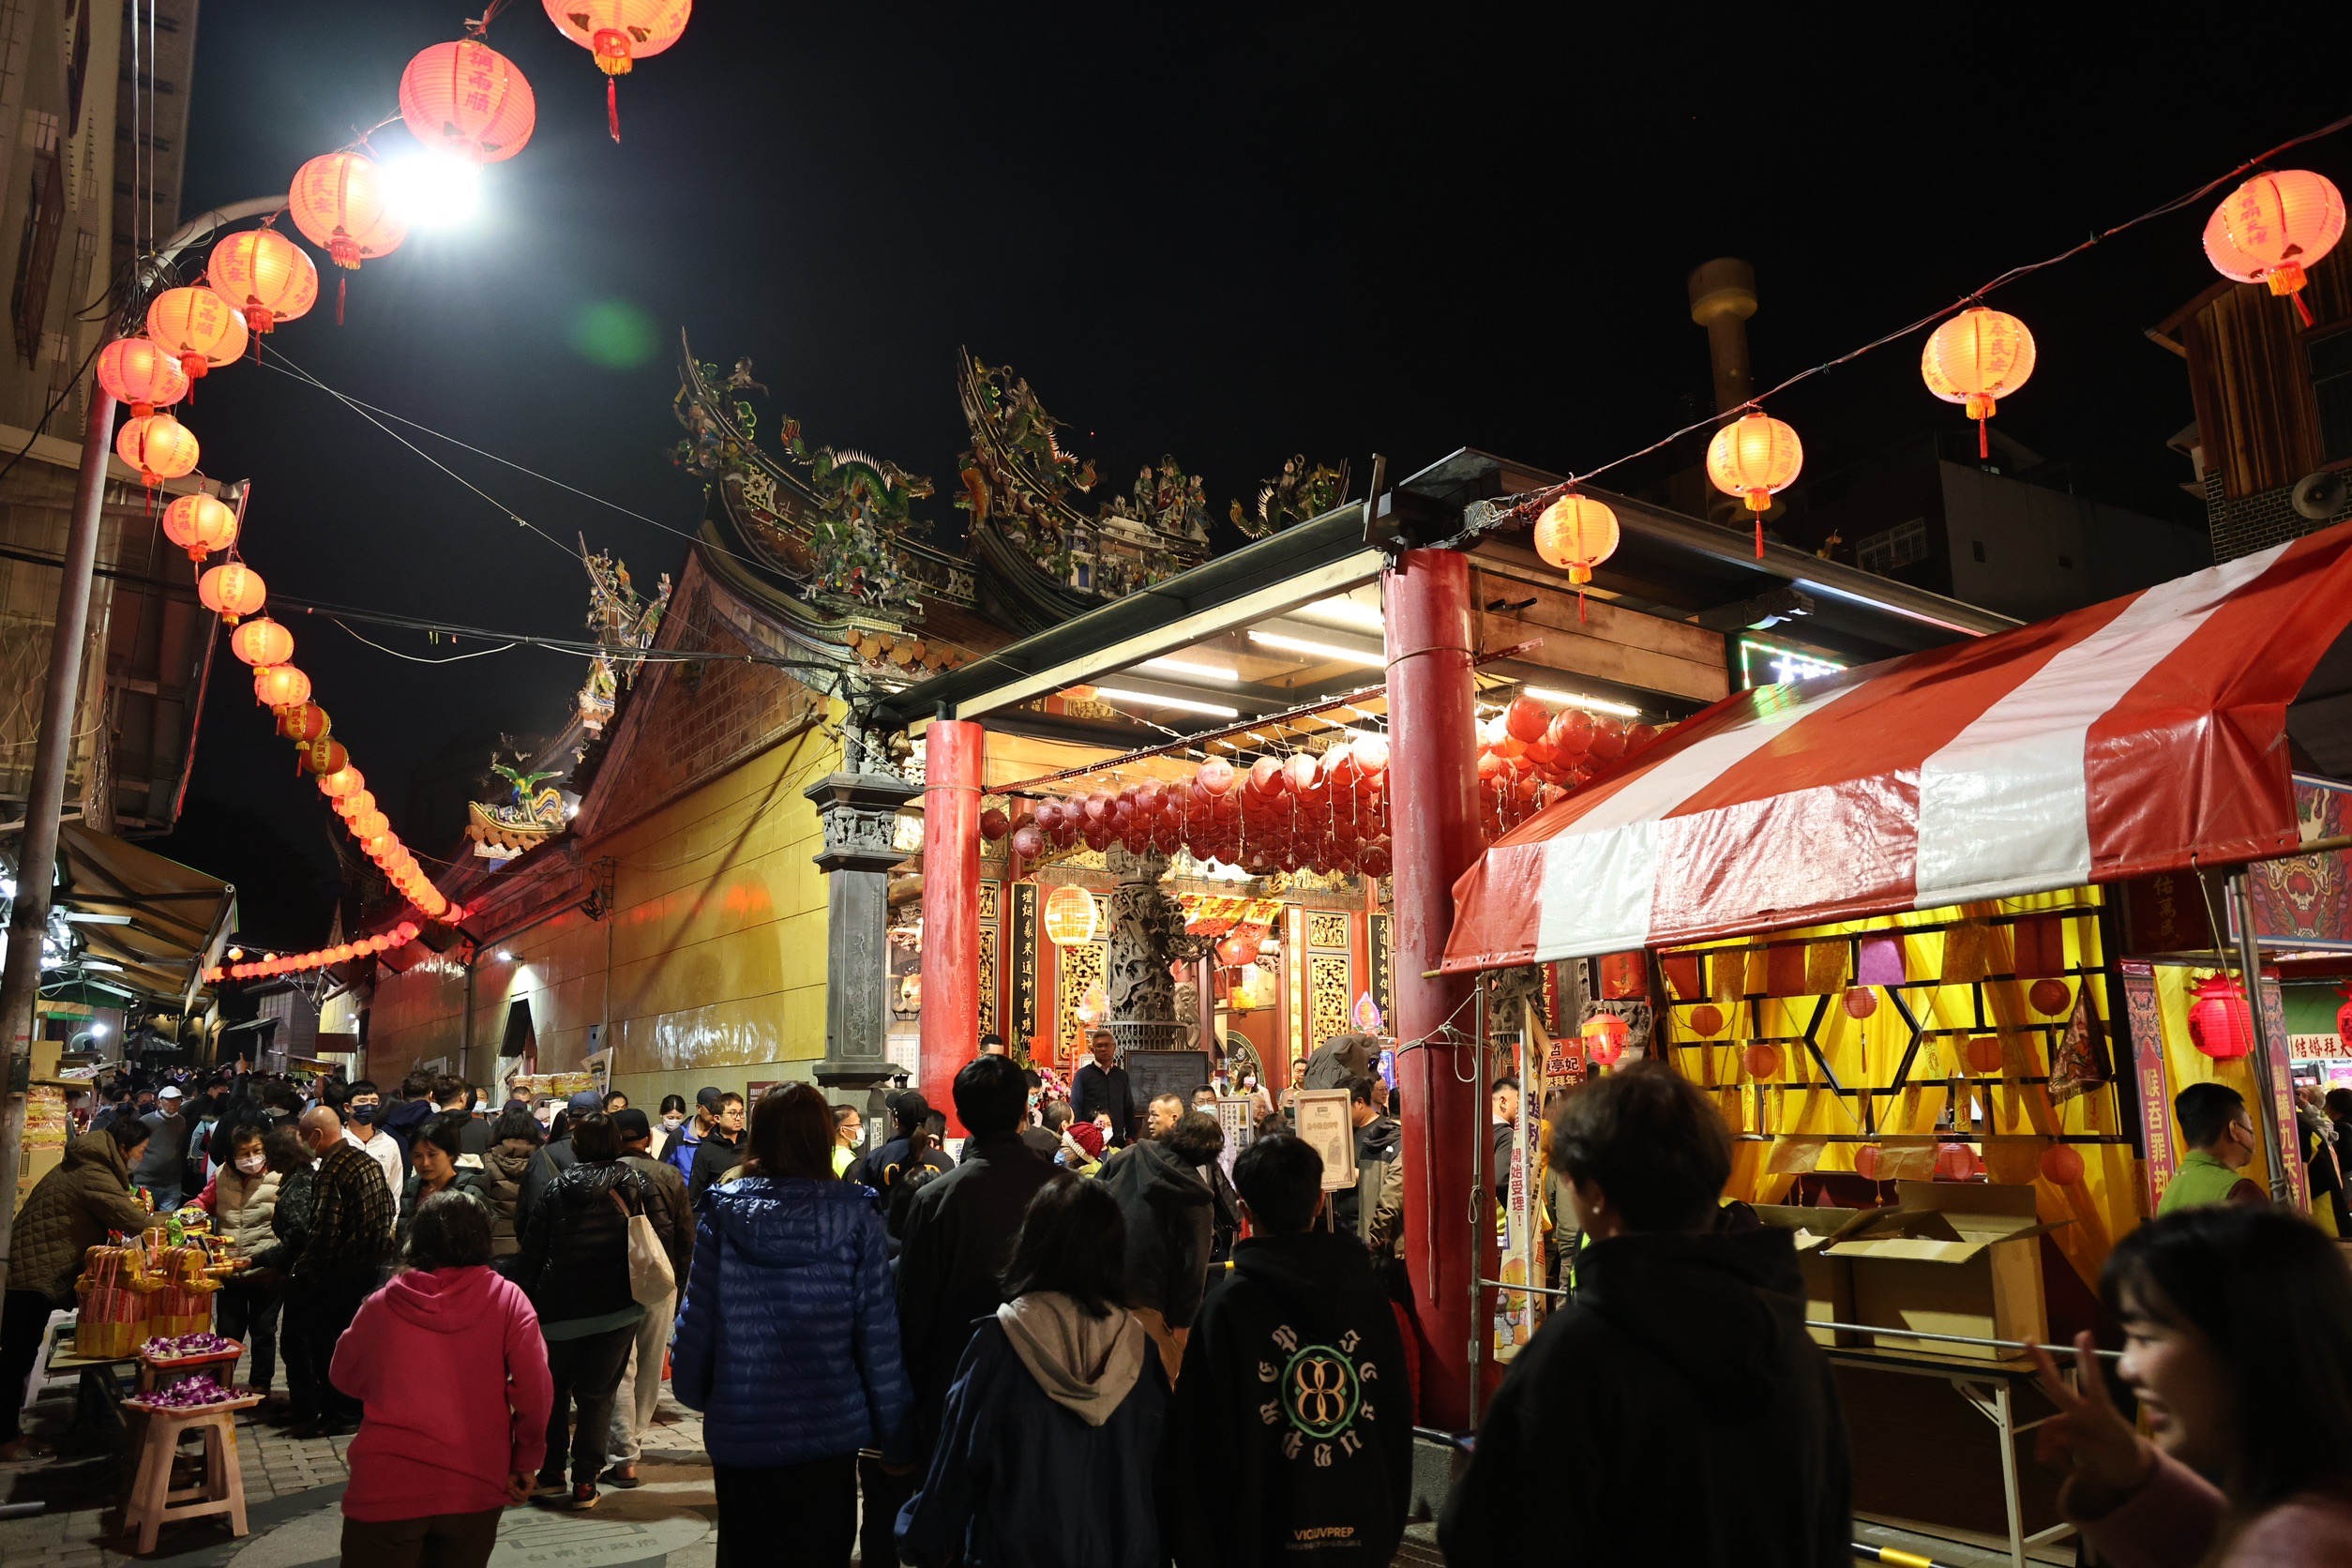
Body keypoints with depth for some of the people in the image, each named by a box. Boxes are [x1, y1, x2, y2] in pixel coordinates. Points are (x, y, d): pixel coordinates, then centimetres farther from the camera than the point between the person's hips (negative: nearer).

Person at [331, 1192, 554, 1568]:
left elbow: (346, 1377, 17)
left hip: (386, 1490, 0)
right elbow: (534, 1392, -10)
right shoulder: (507, 1300, -4)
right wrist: (525, 1462, 3)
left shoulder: (381, 1305, 0)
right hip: (476, 1488, 0)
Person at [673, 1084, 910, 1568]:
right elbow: (878, 1333, -10)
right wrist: (895, 1436, 0)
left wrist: (693, 1391, 14)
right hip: (830, 1432, 0)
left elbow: (698, 1319, -6)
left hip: (740, 1432, 1)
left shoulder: (722, 1211, -9)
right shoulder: (854, 1215, -11)